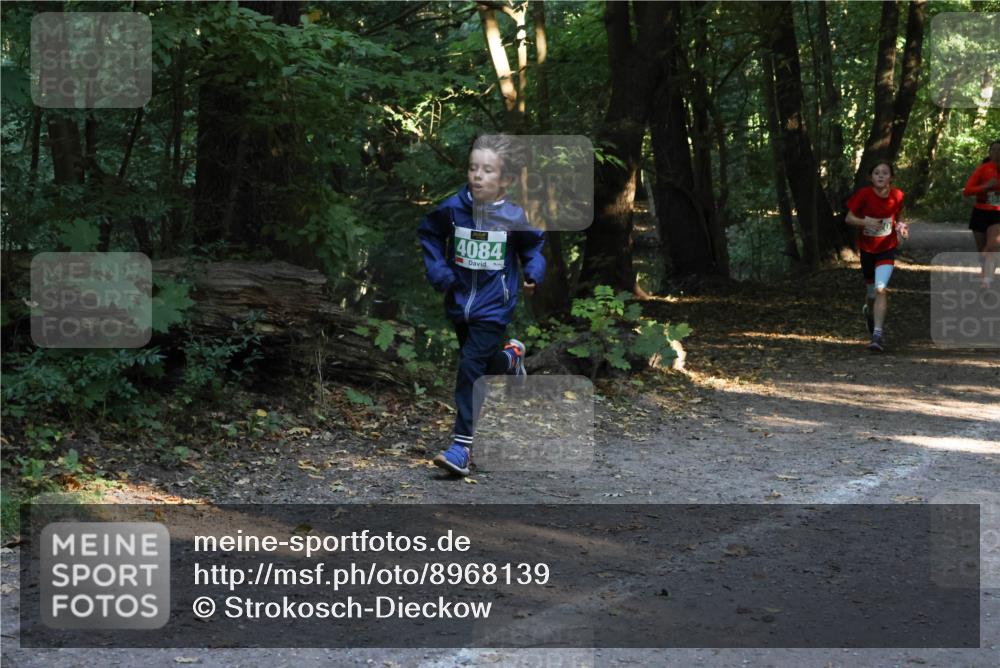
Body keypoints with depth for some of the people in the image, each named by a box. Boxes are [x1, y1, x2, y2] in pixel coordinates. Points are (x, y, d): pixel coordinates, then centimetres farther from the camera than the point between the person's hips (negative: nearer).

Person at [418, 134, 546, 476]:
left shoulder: (515, 217, -11)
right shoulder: (453, 208, -9)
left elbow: (533, 244, 9)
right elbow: (429, 234, 9)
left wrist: (534, 273, -8)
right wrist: (437, 271, -2)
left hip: (494, 305, -4)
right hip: (460, 301, 4)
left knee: (470, 368, -14)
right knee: (483, 362, 20)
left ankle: (463, 447, -11)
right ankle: (510, 358, 57)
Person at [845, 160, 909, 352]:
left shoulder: (897, 196, -9)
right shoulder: (864, 194, -15)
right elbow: (849, 218, -9)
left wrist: (900, 227, -12)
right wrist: (867, 222, -26)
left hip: (887, 250, -1)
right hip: (867, 249, 1)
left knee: (881, 289, -19)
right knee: (872, 293, 14)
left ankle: (877, 335, -19)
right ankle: (869, 310, 51)